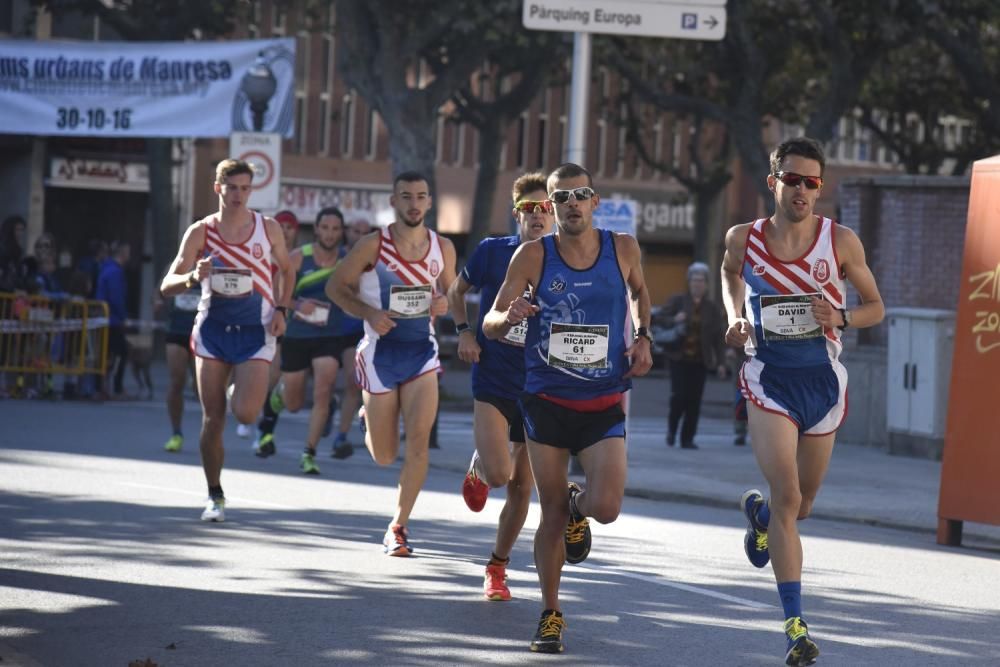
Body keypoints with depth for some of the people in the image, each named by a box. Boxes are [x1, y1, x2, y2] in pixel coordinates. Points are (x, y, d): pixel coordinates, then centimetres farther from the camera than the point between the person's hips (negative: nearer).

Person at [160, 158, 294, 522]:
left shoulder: (268, 228, -1)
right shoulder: (200, 232, -4)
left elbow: (286, 270, 16)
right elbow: (167, 285, -8)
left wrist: (281, 309, 0)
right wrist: (192, 278, -30)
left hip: (255, 331, -1)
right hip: (212, 328, 1)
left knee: (244, 413, -16)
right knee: (213, 420, -1)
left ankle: (246, 389, 22)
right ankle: (215, 496, 14)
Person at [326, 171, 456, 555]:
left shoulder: (443, 248, 0)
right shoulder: (373, 245, -9)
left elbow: (450, 291, 15)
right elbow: (336, 286, -2)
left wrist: (444, 303, -9)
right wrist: (369, 313, -18)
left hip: (422, 351, 2)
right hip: (381, 351, -2)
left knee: (418, 439, -15)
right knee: (384, 456, 7)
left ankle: (399, 526, -2)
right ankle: (368, 420, 45)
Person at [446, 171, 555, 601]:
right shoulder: (492, 252, -4)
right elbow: (456, 291, 14)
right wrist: (464, 331, -1)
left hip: (539, 389, 1)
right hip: (492, 383, -1)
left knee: (520, 487, 5)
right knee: (498, 474, -18)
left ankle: (497, 567, 24)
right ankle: (478, 467, 20)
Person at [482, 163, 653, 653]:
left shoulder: (623, 249, -4)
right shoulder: (534, 255, -8)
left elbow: (638, 290, 20)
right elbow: (490, 325, -7)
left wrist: (642, 337, 3)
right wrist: (509, 316, -30)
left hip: (603, 404, 0)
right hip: (546, 400, 0)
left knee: (606, 507, -16)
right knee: (551, 512, 4)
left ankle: (579, 506, 22)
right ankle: (550, 613, 21)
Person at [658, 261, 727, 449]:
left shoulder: (712, 308, 8)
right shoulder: (677, 301, 3)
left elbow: (719, 338, 6)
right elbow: (662, 320, 4)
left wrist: (720, 362, -1)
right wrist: (673, 320, -19)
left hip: (700, 361, 2)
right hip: (679, 358, -2)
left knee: (694, 401, -2)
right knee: (679, 395, -10)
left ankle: (687, 439, 6)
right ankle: (672, 428, 16)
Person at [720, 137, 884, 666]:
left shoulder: (841, 242, -6)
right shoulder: (743, 240, -4)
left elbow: (875, 306, 4)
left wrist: (842, 318, -17)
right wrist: (734, 317, 3)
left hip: (823, 381, 2)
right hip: (768, 380, -2)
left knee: (801, 505, 16)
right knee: (787, 498, -16)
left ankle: (759, 511, 55)